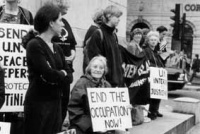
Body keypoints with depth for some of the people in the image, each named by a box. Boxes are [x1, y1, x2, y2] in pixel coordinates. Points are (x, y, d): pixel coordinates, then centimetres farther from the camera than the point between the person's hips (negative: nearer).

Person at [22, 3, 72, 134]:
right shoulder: (34, 45, -12)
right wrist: (61, 74, -2)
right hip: (38, 103, -8)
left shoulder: (57, 48, 13)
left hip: (56, 102, 8)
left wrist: (56, 76, -13)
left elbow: (69, 76, 5)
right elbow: (48, 74, -20)